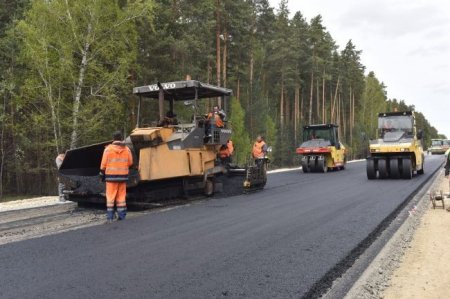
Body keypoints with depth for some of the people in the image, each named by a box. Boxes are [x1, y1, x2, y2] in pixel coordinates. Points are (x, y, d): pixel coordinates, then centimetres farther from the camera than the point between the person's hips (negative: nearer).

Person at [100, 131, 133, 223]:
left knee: (110, 196, 3)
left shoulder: (108, 149, -6)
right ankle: (122, 215, 12)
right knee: (121, 196, 10)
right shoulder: (127, 149, 0)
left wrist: (102, 175, 6)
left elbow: (103, 164, -5)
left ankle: (110, 216, 2)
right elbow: (130, 163, 5)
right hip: (123, 176, 2)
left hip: (111, 176, -2)